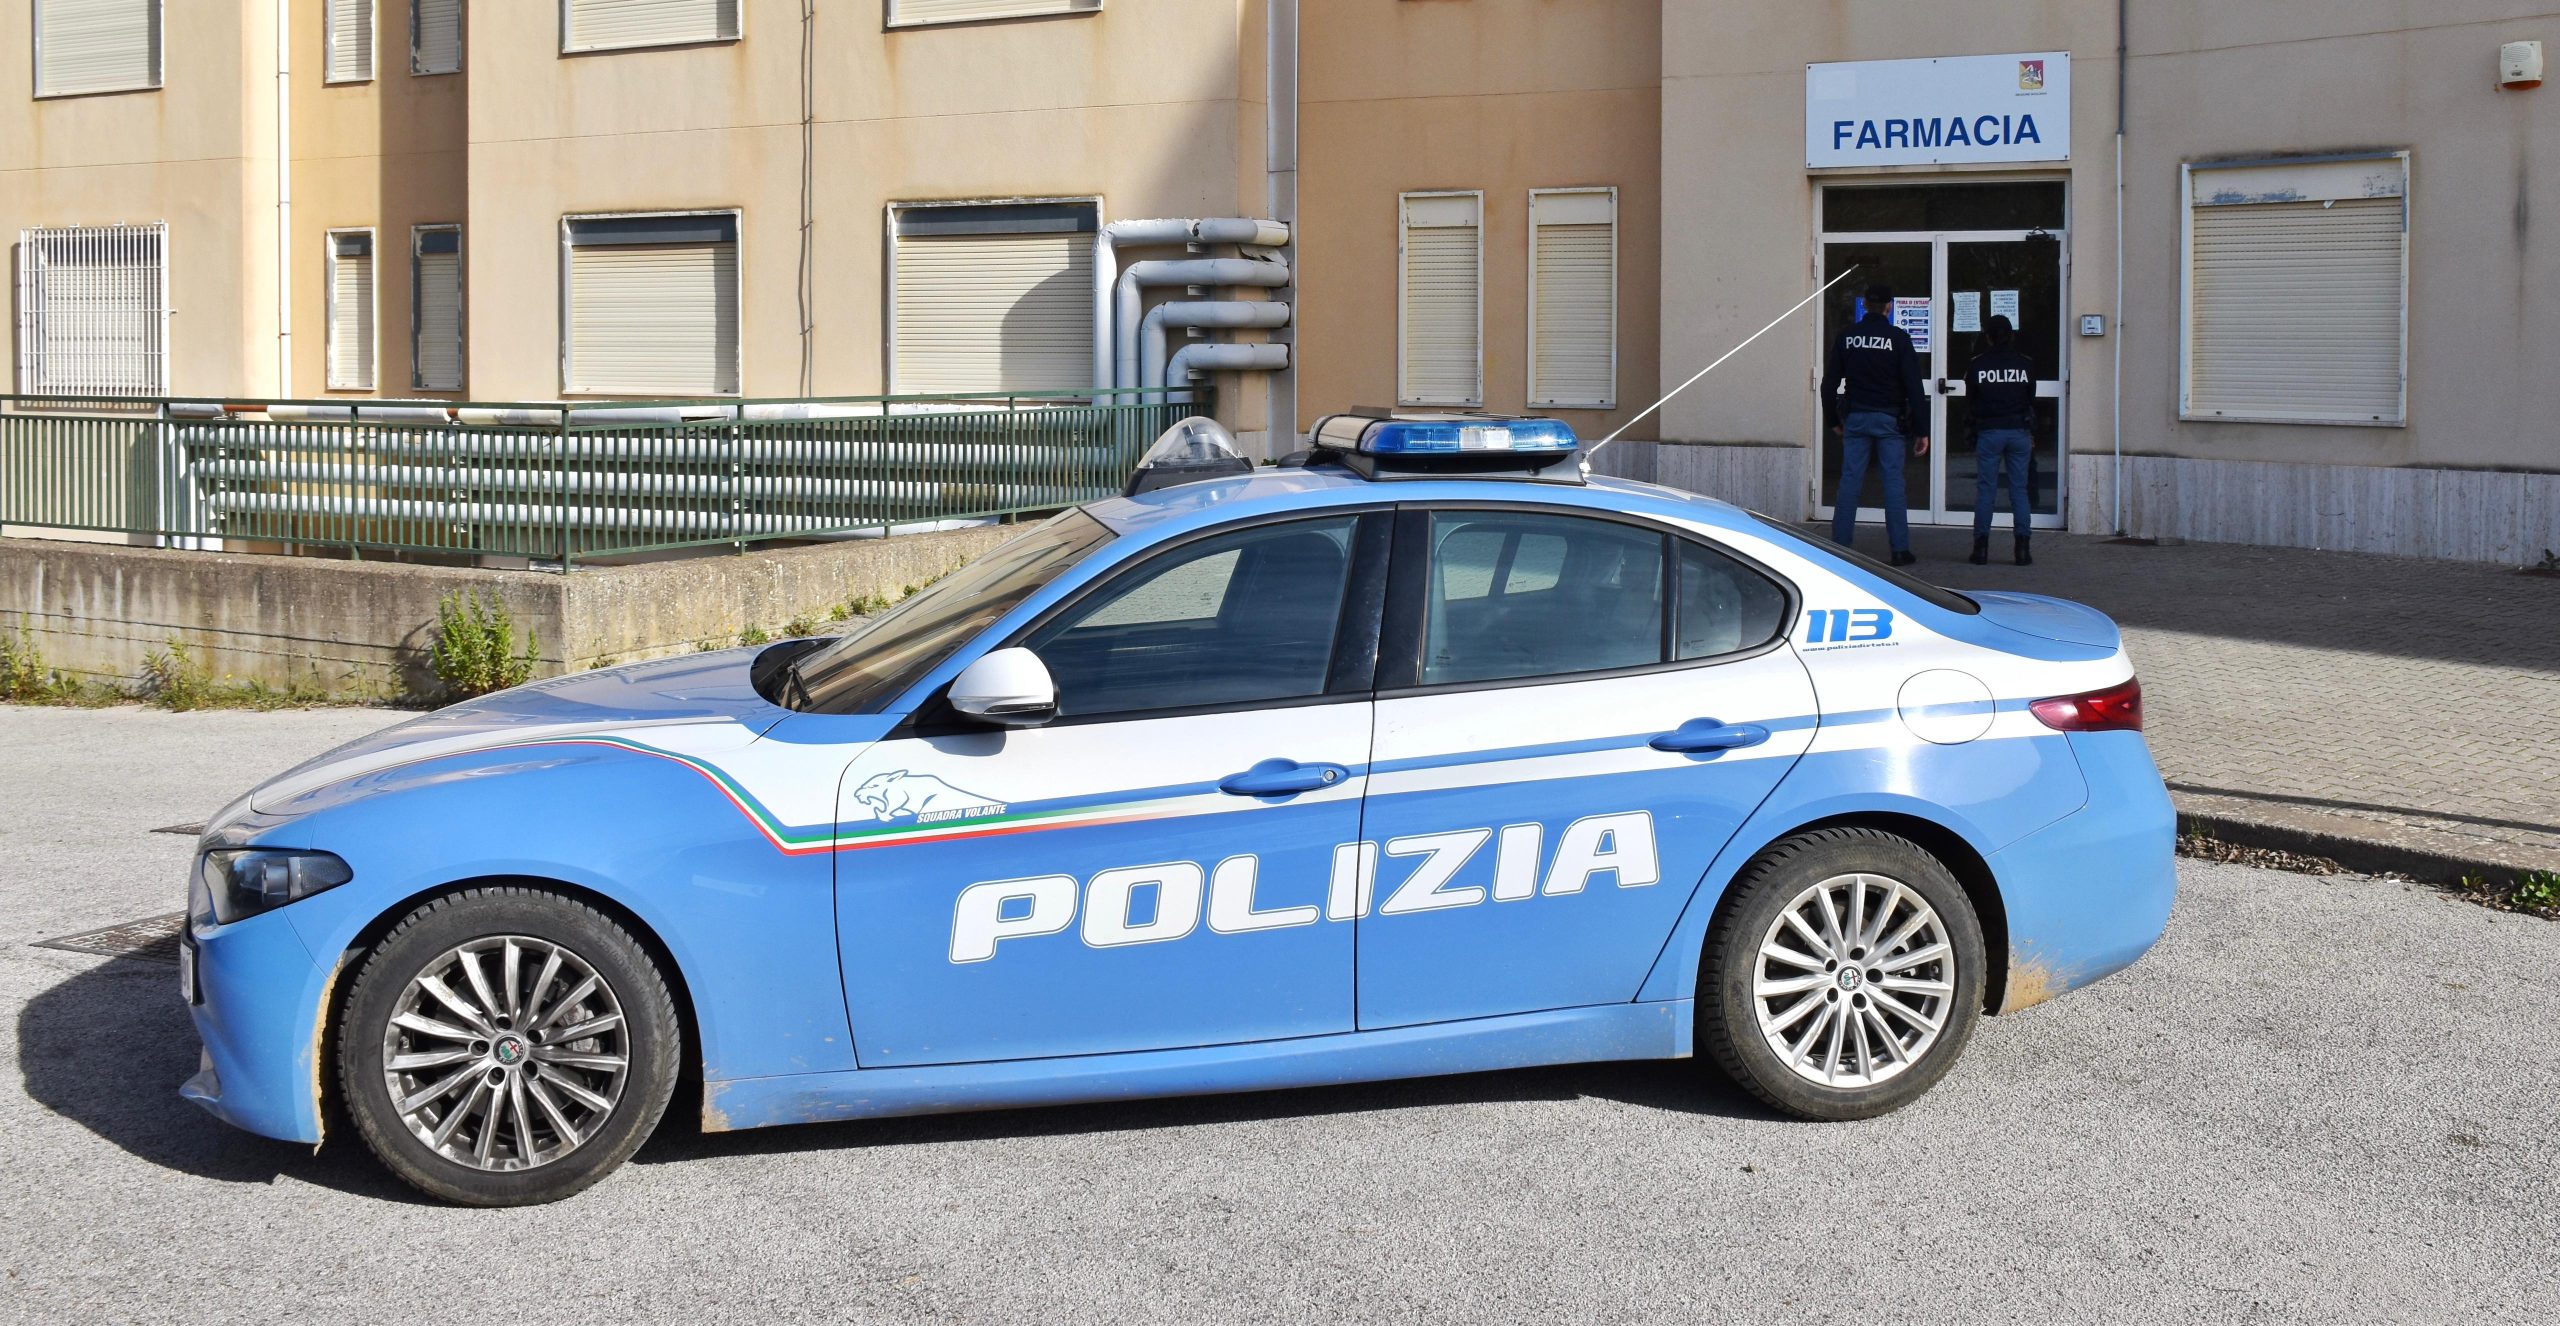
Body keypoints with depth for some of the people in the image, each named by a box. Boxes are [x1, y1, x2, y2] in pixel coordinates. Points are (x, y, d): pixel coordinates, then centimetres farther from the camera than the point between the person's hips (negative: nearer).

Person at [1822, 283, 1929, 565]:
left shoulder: (1847, 336, 3)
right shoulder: (1898, 338, -5)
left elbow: (1829, 381, 7)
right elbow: (1914, 386, -7)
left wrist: (1834, 420, 17)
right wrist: (1921, 430, -5)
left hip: (1855, 418, 2)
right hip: (1889, 420, -2)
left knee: (1849, 481, 4)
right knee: (1893, 482, 1)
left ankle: (1840, 545, 3)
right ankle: (1900, 549, 1)